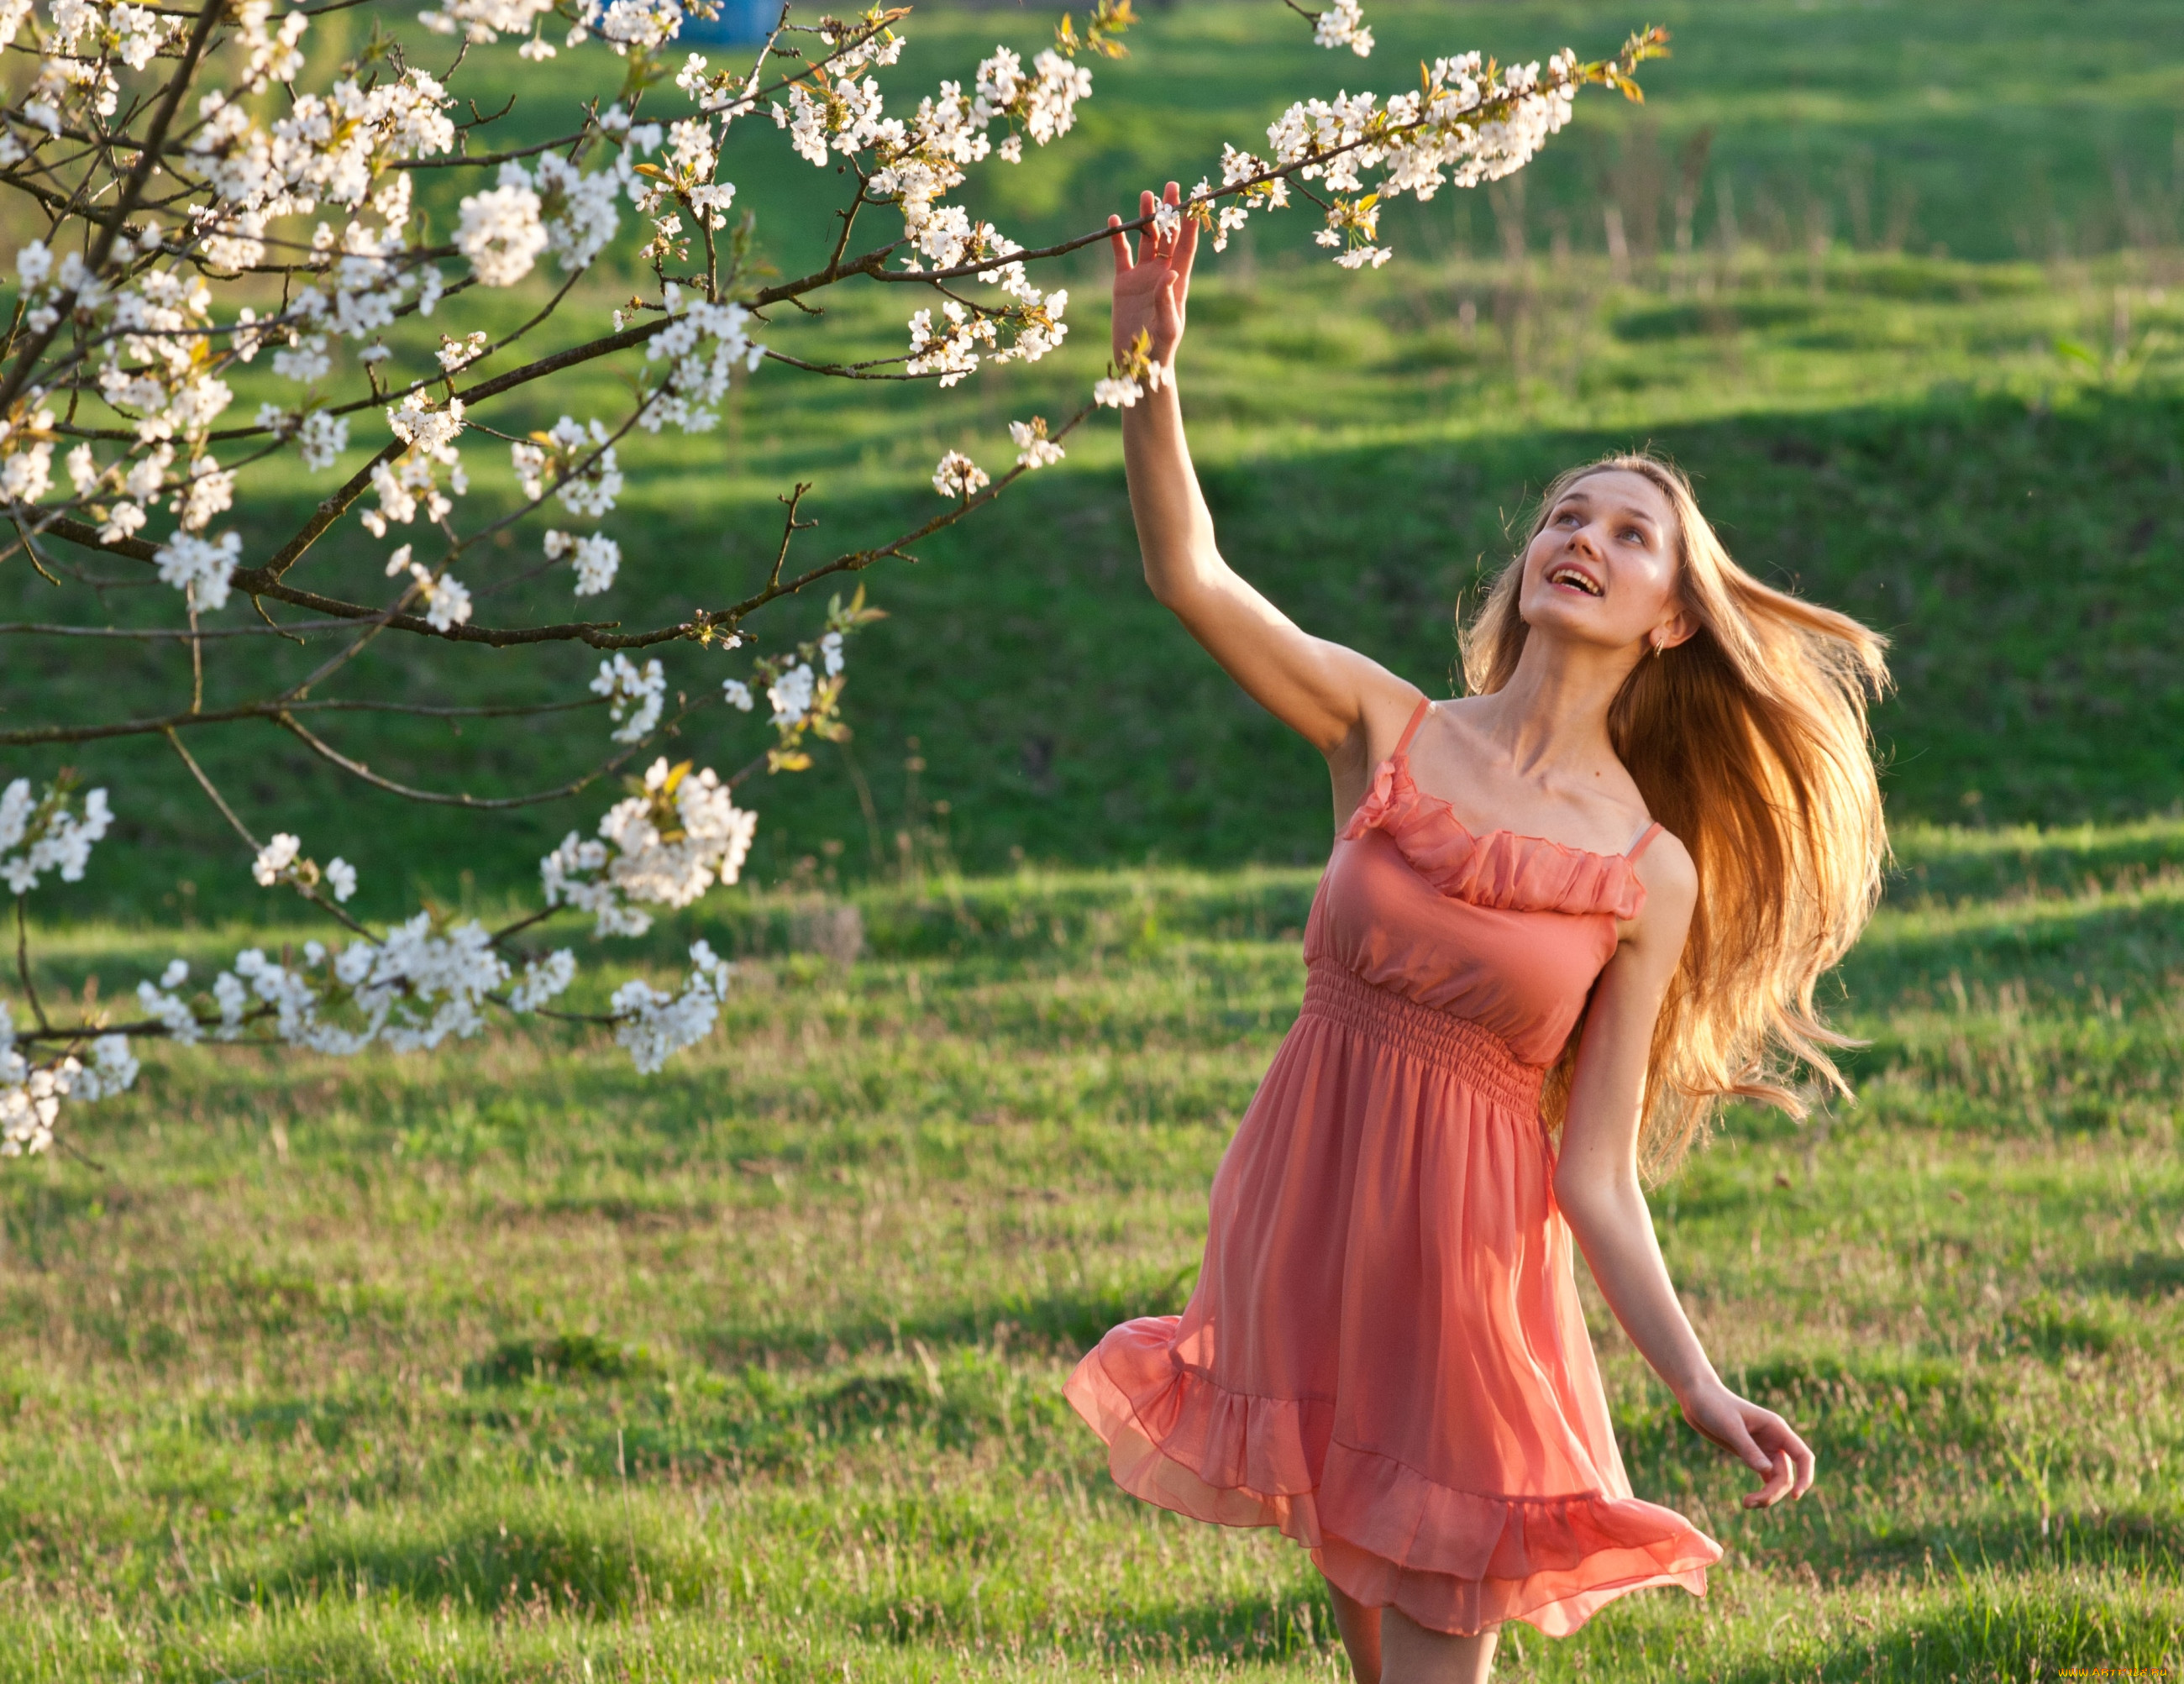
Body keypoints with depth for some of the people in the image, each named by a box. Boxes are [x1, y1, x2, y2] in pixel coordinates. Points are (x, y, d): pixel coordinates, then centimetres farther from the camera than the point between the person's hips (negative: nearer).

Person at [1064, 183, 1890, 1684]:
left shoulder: (1653, 876, -4)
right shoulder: (1388, 731, 2)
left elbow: (1597, 1176, -5)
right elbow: (1190, 575, -5)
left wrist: (1699, 1387, -15)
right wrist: (1152, 370, -18)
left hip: (1467, 1244, -2)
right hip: (1303, 1206, 2)